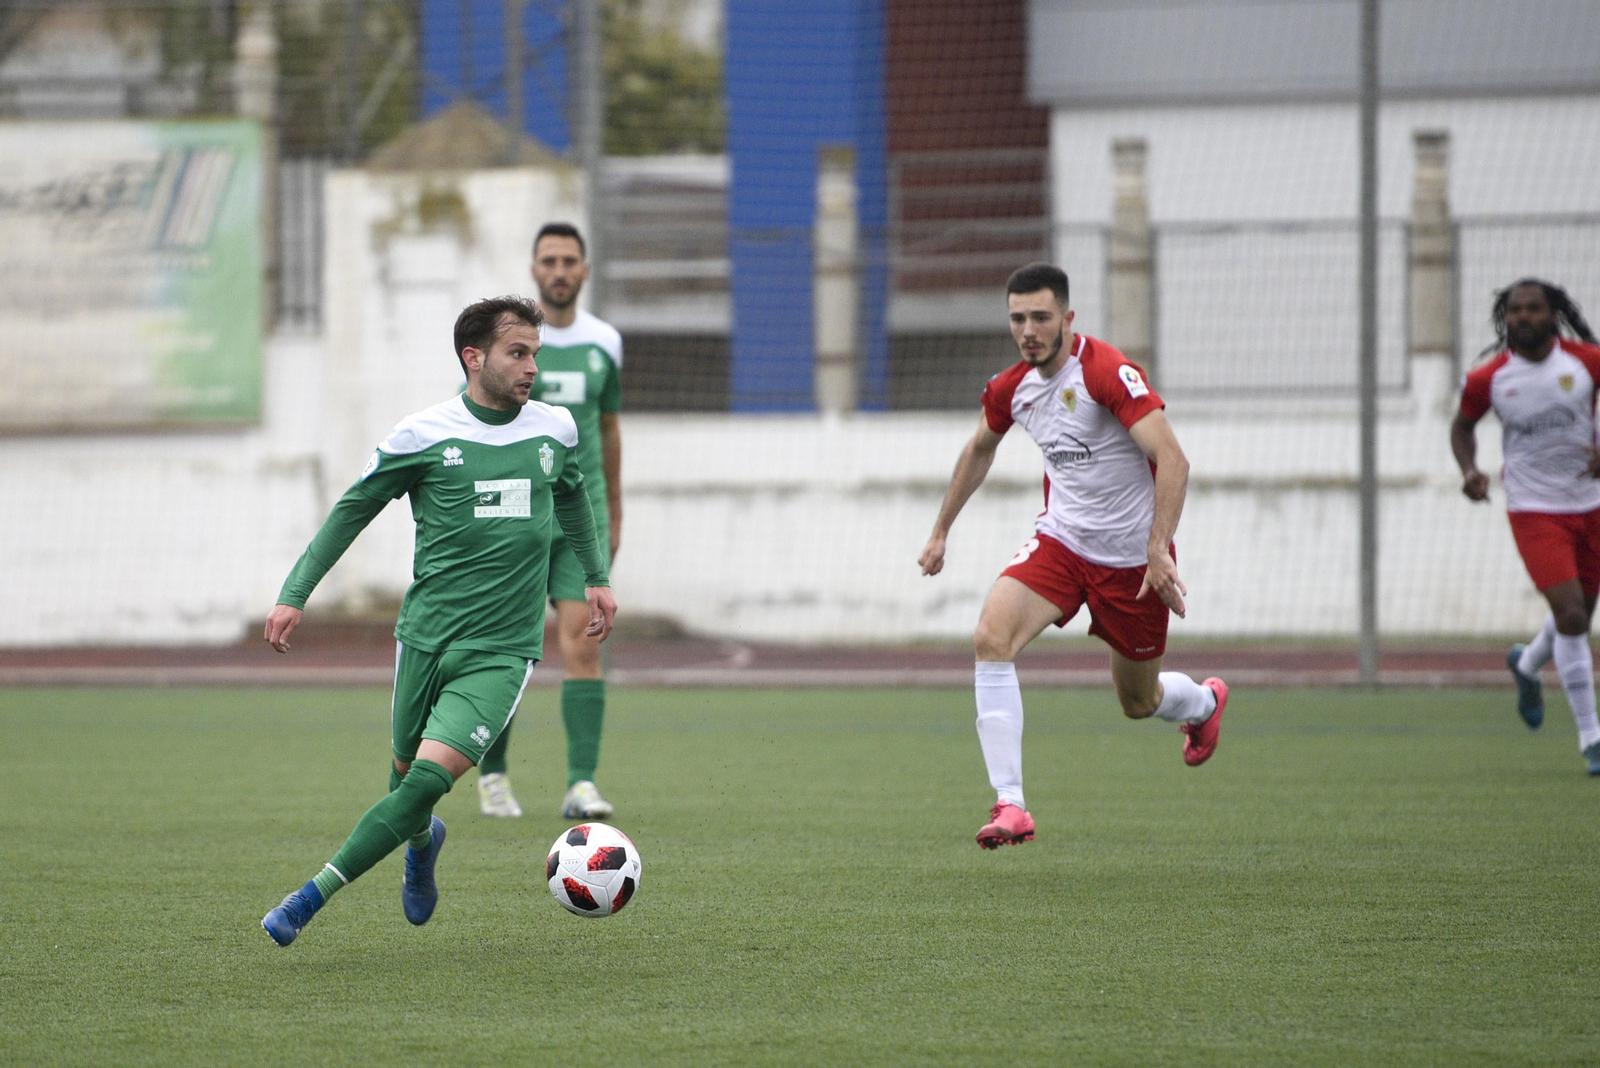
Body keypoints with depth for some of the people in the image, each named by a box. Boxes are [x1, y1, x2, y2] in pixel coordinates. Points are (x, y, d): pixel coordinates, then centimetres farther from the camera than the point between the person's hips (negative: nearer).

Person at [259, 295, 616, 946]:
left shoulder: (556, 430, 5)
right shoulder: (423, 435, -4)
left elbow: (572, 496, 27)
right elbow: (352, 511, 4)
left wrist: (596, 576, 33)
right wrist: (295, 593, -2)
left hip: (501, 653, 0)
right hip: (424, 640, 0)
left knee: (429, 779, -17)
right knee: (406, 773, 11)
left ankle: (314, 895, -12)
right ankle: (422, 845, 48)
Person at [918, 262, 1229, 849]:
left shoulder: (1109, 373, -22)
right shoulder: (1011, 388, -1)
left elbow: (1172, 460, -26)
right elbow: (980, 450, 21)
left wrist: (1158, 548, -34)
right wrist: (941, 531, 23)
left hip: (1132, 557, -5)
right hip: (1061, 538, 5)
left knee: (1138, 702, 10)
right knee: (991, 636, -23)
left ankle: (1204, 702, 51)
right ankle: (1010, 805, -23)